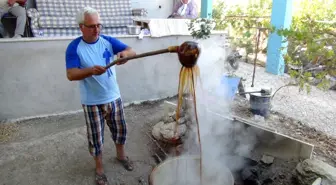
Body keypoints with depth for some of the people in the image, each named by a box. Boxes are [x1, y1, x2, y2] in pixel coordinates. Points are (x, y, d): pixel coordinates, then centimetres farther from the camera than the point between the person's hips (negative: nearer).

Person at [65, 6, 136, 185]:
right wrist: (91, 70, -37)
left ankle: (121, 155, 46)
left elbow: (132, 51, -14)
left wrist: (124, 53, -37)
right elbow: (71, 75, -20)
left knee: (120, 130, 19)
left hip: (114, 97, 3)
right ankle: (99, 168, 35)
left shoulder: (108, 41, -4)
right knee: (96, 137, 11)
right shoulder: (74, 47, -11)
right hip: (92, 102, -3)